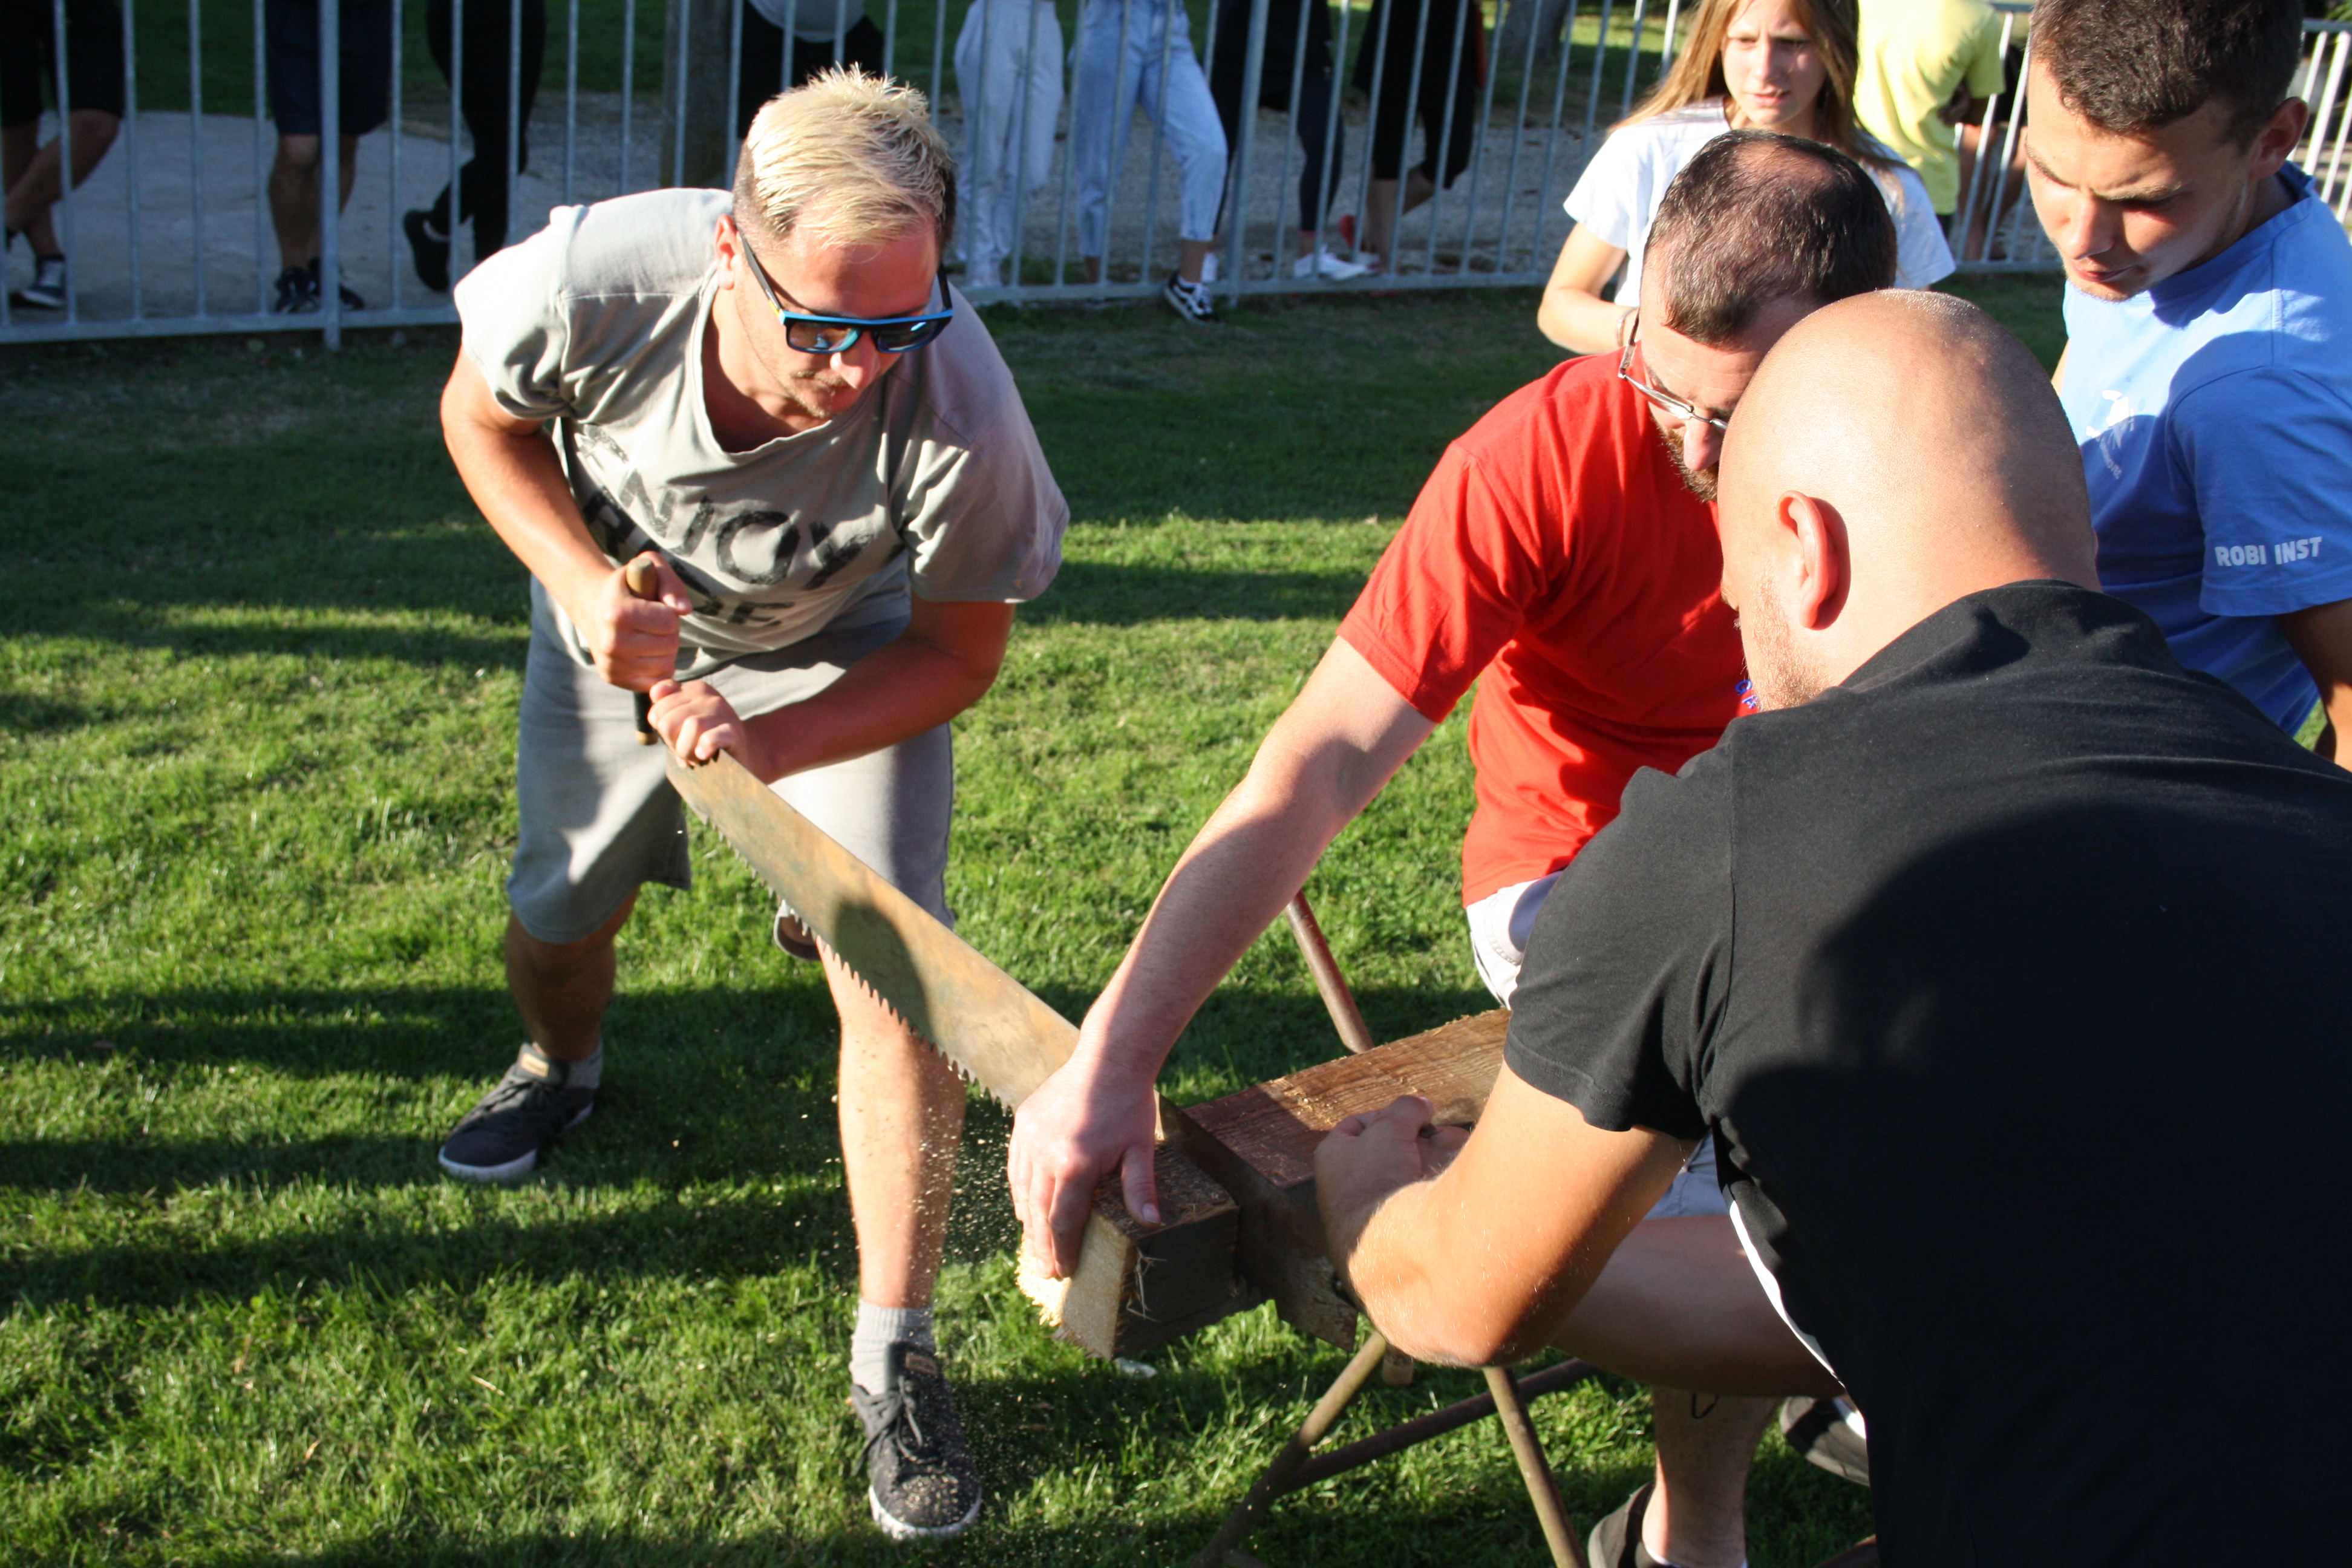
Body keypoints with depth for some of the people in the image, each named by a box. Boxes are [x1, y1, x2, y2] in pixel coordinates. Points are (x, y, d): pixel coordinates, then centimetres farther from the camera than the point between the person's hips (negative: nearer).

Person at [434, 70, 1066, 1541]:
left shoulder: (959, 410, -41)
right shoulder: (592, 279, -37)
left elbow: (959, 651, -23)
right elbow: (483, 415, -12)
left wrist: (769, 742, -38)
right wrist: (583, 584, -27)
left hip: (845, 654, -2)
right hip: (622, 613, 3)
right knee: (561, 914, 17)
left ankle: (896, 1360, 0)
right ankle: (561, 1068, 57)